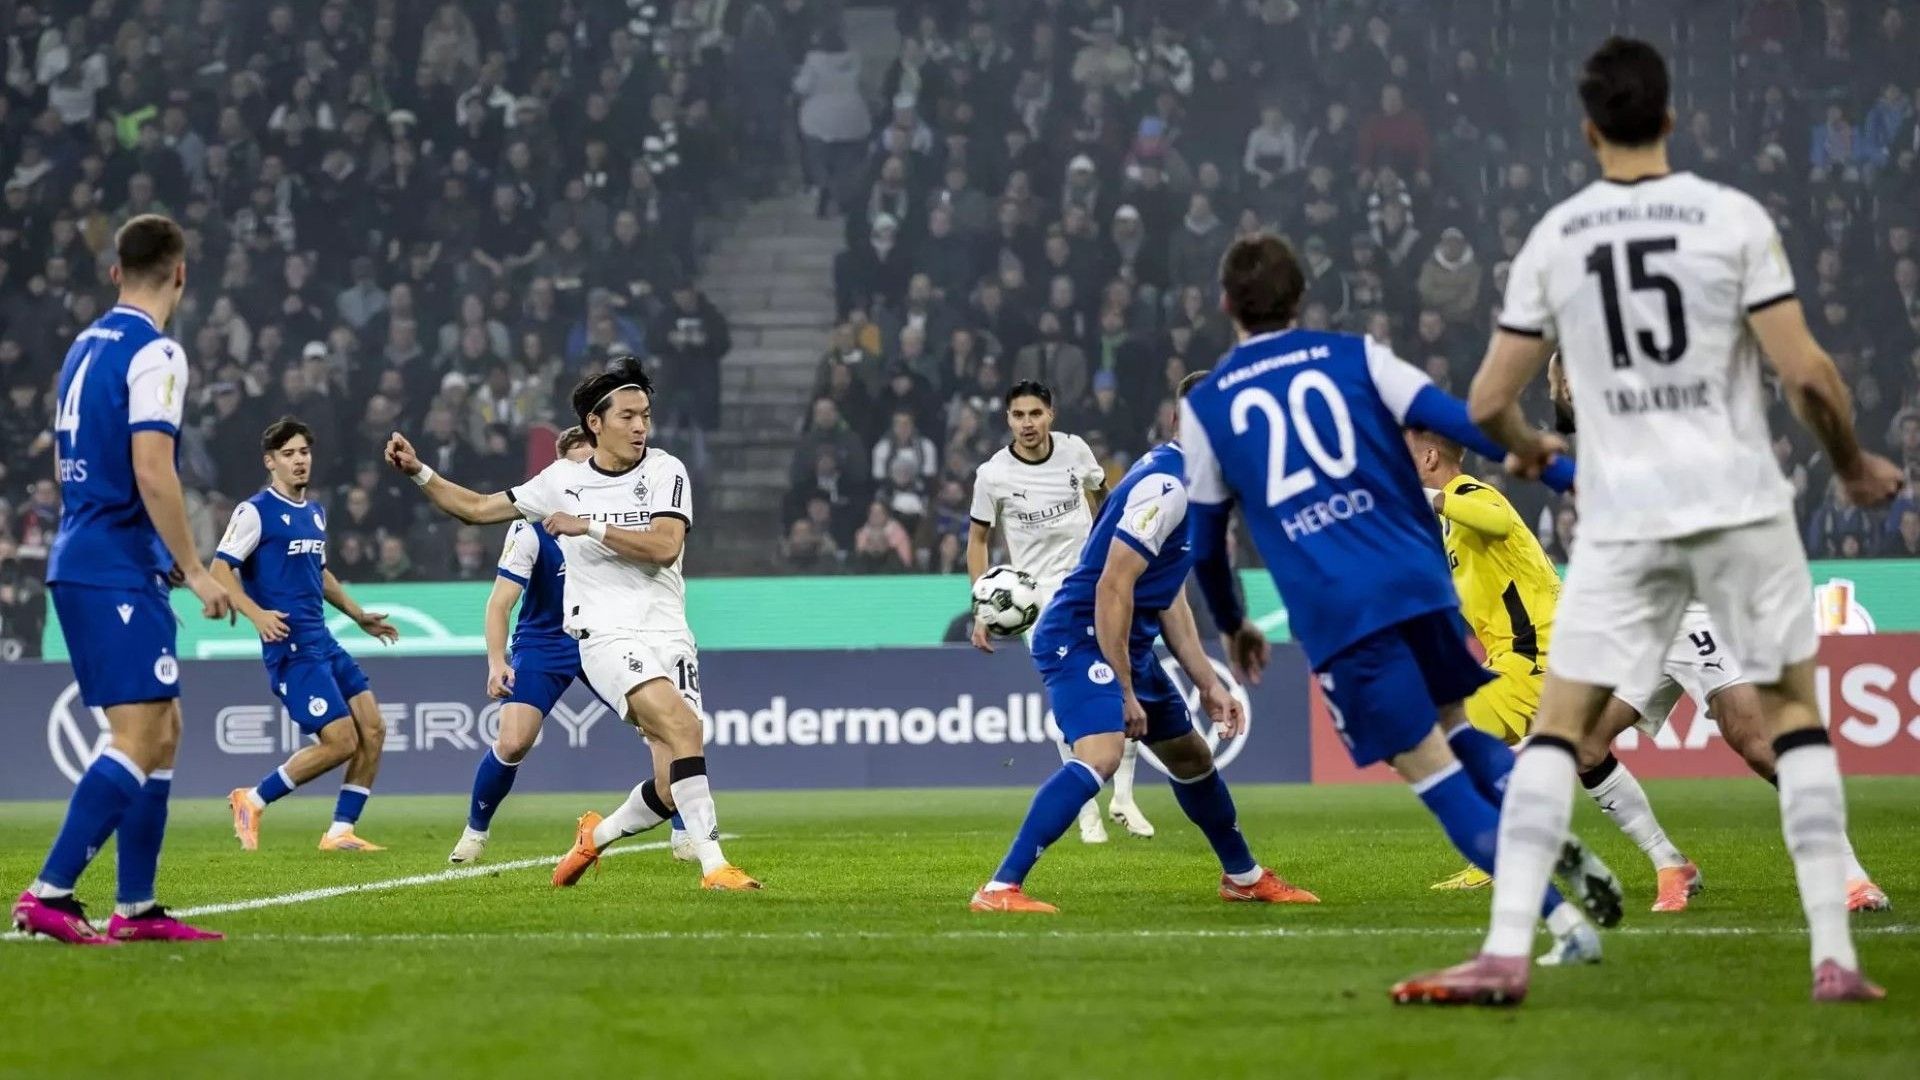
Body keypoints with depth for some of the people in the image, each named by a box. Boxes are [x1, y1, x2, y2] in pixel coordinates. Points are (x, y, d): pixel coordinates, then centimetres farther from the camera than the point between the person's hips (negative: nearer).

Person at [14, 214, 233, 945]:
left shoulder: (85, 348, 16)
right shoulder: (154, 353, -12)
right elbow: (152, 470, -20)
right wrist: (195, 569, -14)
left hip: (80, 562, 9)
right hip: (119, 570, -9)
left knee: (163, 731, 12)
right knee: (139, 737, -12)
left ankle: (135, 907, 11)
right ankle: (49, 893, -19)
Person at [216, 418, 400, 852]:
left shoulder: (315, 512, 17)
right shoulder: (256, 511, -8)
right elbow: (220, 570, -12)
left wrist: (358, 614, 30)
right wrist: (256, 614, -26)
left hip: (323, 642, 9)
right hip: (291, 647, -9)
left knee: (373, 730, 0)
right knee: (340, 741, -14)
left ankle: (340, 832, 8)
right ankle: (252, 801, 2)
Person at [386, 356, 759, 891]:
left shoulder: (665, 470, 4)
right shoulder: (563, 479, 9)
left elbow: (664, 546, -12)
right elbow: (478, 508, 20)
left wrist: (589, 527, -13)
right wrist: (418, 471, 11)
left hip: (669, 636, 2)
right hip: (607, 637, -2)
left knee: (672, 790, -7)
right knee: (681, 725, -31)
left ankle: (598, 833, 24)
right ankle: (713, 864, -34)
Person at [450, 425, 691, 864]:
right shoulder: (532, 526, -16)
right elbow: (500, 602, -16)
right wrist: (497, 661, -27)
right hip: (543, 643, -3)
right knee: (512, 744, -16)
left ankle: (684, 834, 4)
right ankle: (475, 831, 10)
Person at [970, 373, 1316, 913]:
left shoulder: (1187, 482, 13)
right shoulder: (1165, 485, -18)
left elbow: (1169, 600, 20)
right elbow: (1113, 588, -23)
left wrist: (1209, 685, 19)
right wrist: (1125, 692, -21)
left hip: (1127, 645, 11)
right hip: (1081, 638, -11)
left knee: (1190, 755, 22)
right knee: (1101, 753, -30)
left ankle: (1243, 877, 43)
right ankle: (999, 889, -32)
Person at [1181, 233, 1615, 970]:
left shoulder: (1203, 407, 12)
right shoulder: (1354, 356, 11)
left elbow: (1204, 542, 19)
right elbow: (1463, 424, -1)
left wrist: (1231, 626, 35)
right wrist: (1568, 476, -2)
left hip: (1333, 616, -2)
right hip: (1418, 582, 2)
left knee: (1432, 770, 0)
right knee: (1455, 730, 24)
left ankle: (1563, 921, -10)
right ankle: (1562, 845, 0)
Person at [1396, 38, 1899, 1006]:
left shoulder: (1553, 239, 2)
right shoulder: (1733, 219, -4)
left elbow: (1488, 402, 4)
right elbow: (1806, 373, -9)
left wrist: (1526, 450, 27)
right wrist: (1854, 466, 9)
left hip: (1623, 518, 1)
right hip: (1741, 505, -1)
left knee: (1557, 724, 6)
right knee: (1795, 711, 12)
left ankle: (1505, 952, -6)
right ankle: (1834, 956, 5)